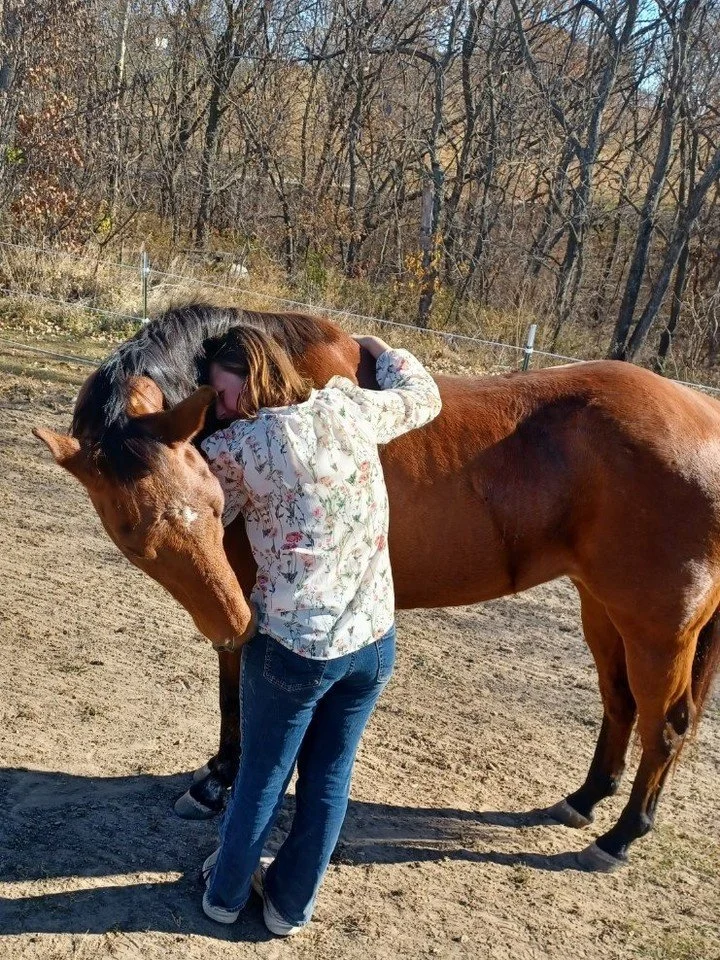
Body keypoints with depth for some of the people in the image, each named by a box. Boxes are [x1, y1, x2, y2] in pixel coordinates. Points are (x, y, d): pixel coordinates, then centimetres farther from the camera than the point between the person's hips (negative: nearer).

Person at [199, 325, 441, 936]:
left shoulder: (233, 449, -12)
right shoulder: (350, 408, -2)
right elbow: (423, 397, 17)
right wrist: (378, 349, 32)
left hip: (290, 646, -3)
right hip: (374, 640, 4)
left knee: (262, 776, 19)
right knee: (330, 777, 19)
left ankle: (227, 892, 41)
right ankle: (291, 904, 37)